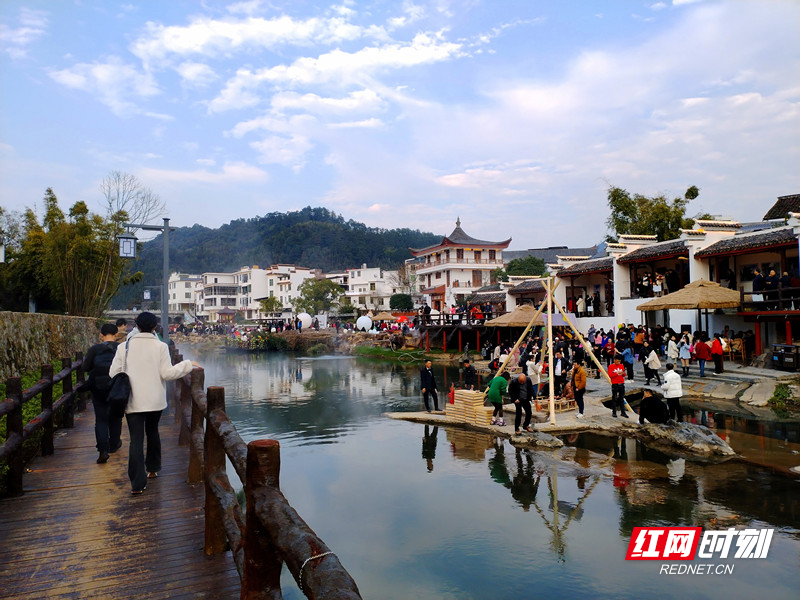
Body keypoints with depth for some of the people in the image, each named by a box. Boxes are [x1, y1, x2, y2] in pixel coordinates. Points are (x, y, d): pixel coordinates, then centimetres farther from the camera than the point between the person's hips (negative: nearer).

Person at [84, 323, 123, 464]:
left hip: (98, 390, 0)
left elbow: (86, 367, -6)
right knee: (115, 418, 18)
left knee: (101, 419, 3)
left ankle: (103, 450, -11)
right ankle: (114, 445, 31)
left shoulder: (94, 349, -7)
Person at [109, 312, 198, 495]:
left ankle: (137, 483, -8)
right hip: (155, 400, 1)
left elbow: (113, 373, -3)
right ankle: (152, 468, 35)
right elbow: (168, 373, -10)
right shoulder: (160, 346, -7)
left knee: (136, 439, -1)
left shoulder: (124, 346, -4)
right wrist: (188, 364, 1)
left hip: (133, 401, -1)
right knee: (152, 432, 23)